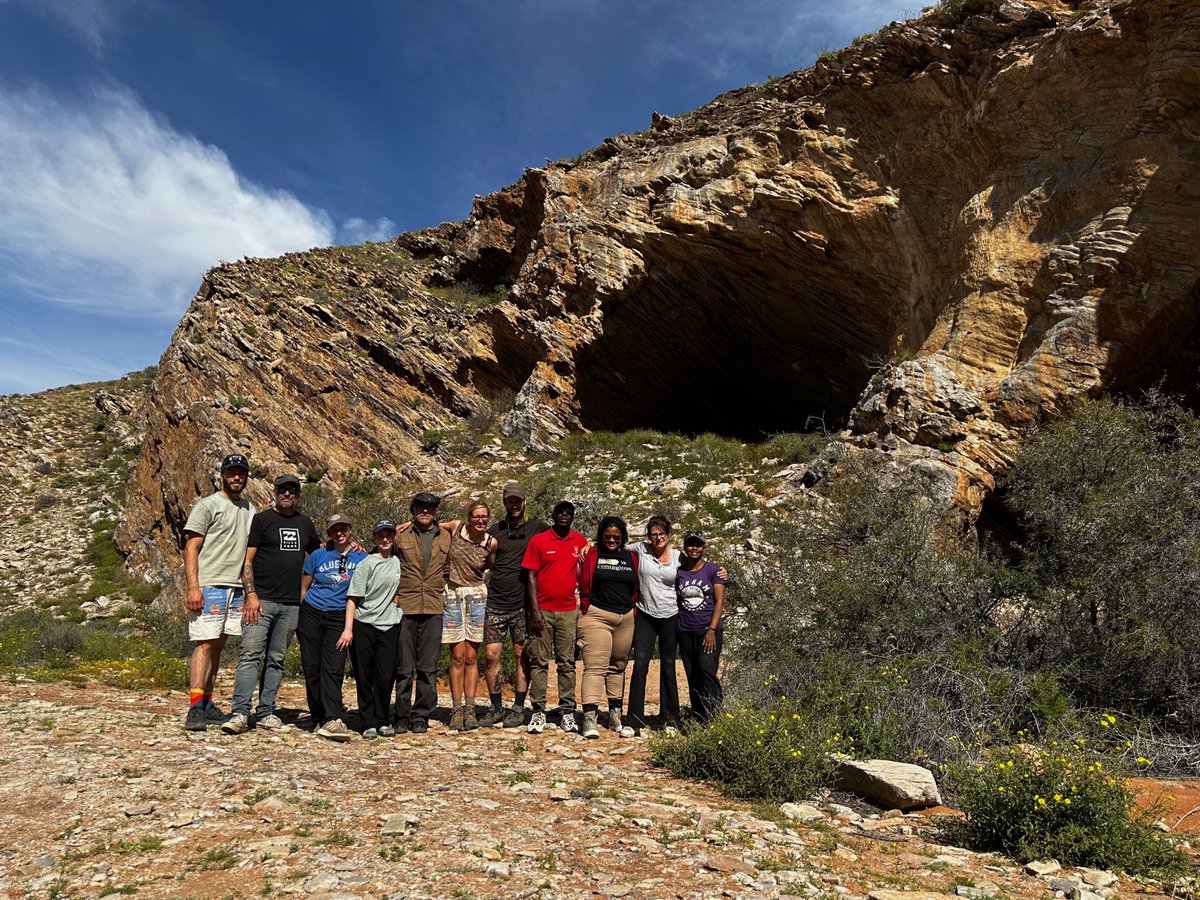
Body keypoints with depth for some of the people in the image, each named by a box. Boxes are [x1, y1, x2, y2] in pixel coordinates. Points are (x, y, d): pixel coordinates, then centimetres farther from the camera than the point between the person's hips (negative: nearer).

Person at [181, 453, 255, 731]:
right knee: (204, 644, -9)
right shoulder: (207, 505, -3)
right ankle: (195, 709, -8)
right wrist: (193, 587, -16)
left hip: (235, 587, 6)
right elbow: (191, 548, -7)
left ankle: (207, 704, 15)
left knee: (218, 645, 9)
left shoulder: (249, 509, 16)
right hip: (208, 586, -6)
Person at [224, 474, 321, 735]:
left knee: (276, 660, 8)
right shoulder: (261, 520, 2)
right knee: (251, 655, -11)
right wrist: (251, 595, -14)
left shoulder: (304, 523, 16)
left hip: (291, 605, 5)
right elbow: (247, 560, -3)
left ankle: (266, 713, 13)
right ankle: (240, 713, -10)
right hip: (261, 600, -4)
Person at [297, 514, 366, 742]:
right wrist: (297, 619, 7)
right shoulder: (318, 556, 1)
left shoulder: (361, 558, 1)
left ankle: (332, 719, -17)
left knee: (333, 668, -12)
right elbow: (303, 587, 9)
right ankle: (318, 719, 12)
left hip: (339, 617, -1)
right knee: (311, 668, 2)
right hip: (311, 613, 1)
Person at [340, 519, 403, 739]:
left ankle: (382, 721, 14)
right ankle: (369, 724, 12)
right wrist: (348, 628, -13)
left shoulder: (398, 562, 10)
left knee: (385, 677, -1)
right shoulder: (367, 563, -4)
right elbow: (353, 597, -7)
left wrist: (398, 597, 8)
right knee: (364, 678, 3)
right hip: (363, 625, -3)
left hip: (390, 626, 3)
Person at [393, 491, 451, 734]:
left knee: (428, 667, 3)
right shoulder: (401, 537, 6)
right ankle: (402, 716, 12)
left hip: (433, 610, 1)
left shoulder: (446, 539, 12)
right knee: (404, 667, 2)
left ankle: (421, 716, 12)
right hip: (405, 608, -1)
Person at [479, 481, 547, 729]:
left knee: (521, 655, 3)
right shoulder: (494, 531, 11)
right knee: (491, 655, -1)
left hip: (523, 604, -2)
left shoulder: (537, 528, 3)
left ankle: (518, 709, 14)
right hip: (495, 604, 2)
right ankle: (496, 708, 13)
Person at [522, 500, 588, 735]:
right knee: (539, 662, 1)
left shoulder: (580, 542, 8)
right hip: (543, 610, -2)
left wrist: (584, 604, 10)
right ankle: (538, 711, 6)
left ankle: (568, 711, 9)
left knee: (567, 662, 5)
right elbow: (531, 576, -1)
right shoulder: (538, 541, 0)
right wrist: (534, 609, -8)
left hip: (569, 611, 2)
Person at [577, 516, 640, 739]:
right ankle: (590, 719, -14)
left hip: (625, 618, 5)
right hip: (597, 616, -5)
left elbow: (636, 587, 18)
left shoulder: (631, 557, 12)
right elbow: (583, 583, 1)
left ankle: (616, 716, 20)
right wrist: (586, 606, 1)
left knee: (618, 667, 12)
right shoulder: (592, 553, 0)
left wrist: (633, 610, 12)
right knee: (595, 666, -11)